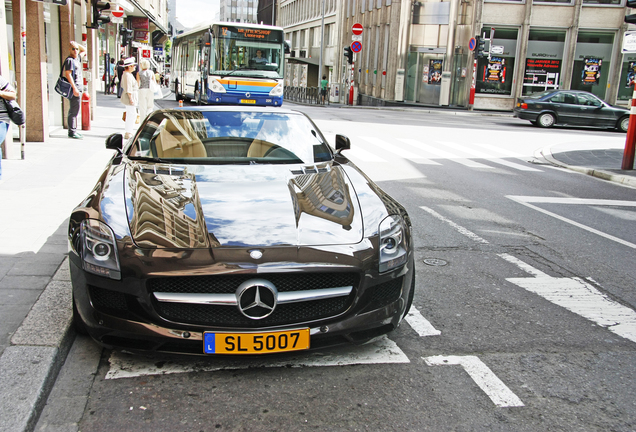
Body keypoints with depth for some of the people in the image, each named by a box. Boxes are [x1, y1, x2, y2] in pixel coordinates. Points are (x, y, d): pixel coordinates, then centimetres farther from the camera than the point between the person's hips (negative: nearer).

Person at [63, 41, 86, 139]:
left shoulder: (77, 58, 16)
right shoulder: (69, 60, -10)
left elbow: (84, 50, 34)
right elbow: (68, 74, -18)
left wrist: (77, 44, 15)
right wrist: (74, 88, -23)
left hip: (79, 88, 10)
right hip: (74, 88, -10)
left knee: (74, 111, 12)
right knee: (74, 110, -11)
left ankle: (73, 130, 18)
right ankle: (72, 132, -11)